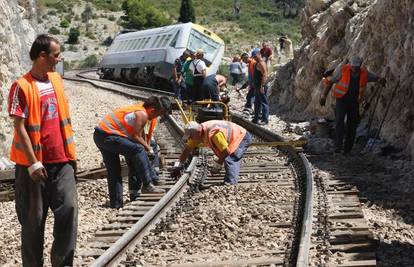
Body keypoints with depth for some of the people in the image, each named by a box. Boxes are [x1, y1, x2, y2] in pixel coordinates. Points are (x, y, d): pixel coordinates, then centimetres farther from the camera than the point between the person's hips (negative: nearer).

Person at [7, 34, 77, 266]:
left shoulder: (56, 79, 9)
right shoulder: (22, 86, -11)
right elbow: (20, 128, -14)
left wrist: (71, 152, 15)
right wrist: (33, 163, -17)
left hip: (61, 161, 5)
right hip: (35, 165, -5)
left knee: (69, 208, -4)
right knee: (34, 219, 4)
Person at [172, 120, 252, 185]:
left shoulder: (214, 133, -38)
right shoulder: (197, 133, -9)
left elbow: (227, 151, -33)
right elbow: (187, 149, 1)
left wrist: (218, 164, -17)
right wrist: (180, 166, 1)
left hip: (243, 137, -10)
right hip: (235, 137, 10)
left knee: (230, 160, -23)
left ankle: (230, 184, -21)